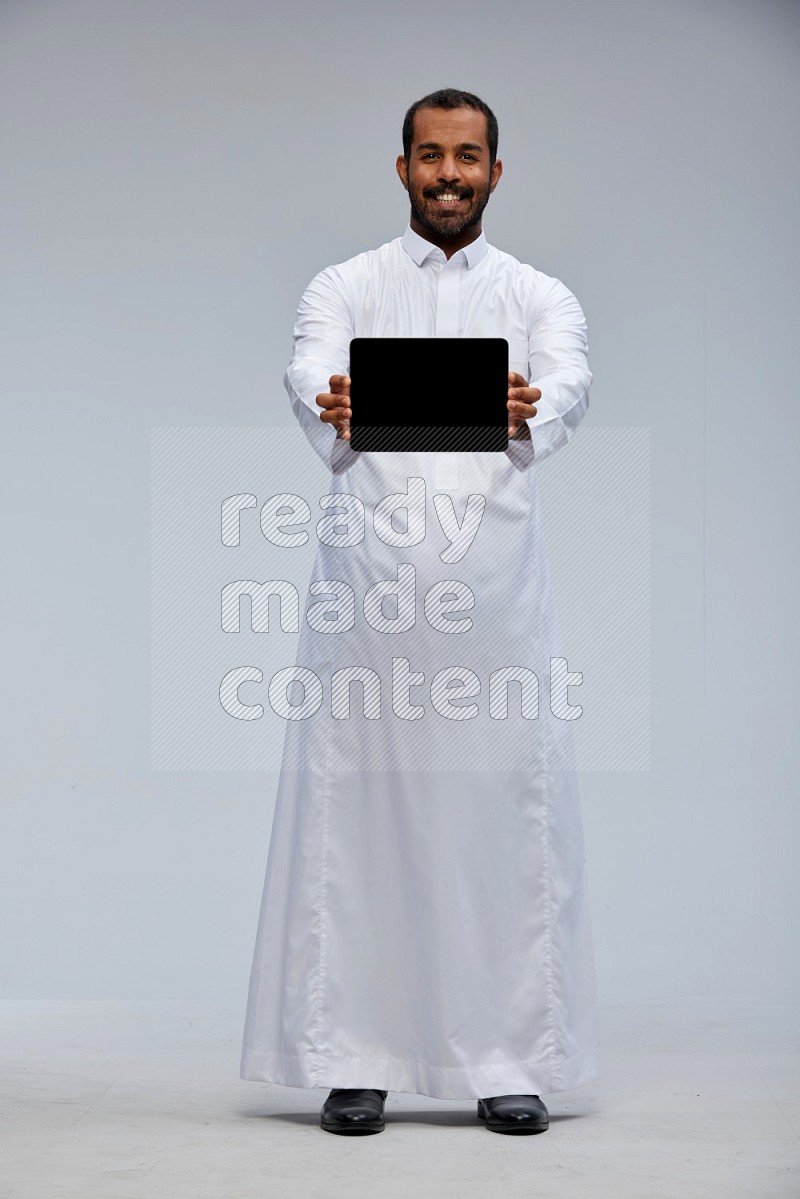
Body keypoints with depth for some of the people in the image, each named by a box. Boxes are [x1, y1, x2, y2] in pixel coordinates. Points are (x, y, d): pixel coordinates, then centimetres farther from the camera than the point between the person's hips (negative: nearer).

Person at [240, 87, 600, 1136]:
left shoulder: (541, 298, 12)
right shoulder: (345, 290, 10)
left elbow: (570, 384, -10)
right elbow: (310, 377, -11)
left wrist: (530, 412, -35)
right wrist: (331, 411, -36)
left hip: (496, 588, 1)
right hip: (367, 582, 0)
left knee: (508, 820, 1)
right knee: (355, 820, 0)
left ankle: (509, 1061, 10)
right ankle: (354, 1059, 9)